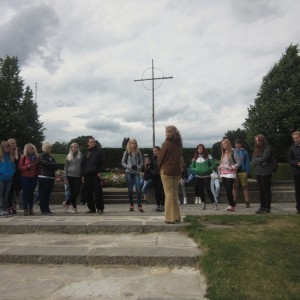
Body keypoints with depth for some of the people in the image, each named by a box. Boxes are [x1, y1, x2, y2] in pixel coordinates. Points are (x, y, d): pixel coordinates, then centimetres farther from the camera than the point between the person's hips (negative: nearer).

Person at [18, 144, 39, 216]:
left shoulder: (37, 157, 8)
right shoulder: (24, 157, 0)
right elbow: (19, 167, -2)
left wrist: (37, 175, 2)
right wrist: (27, 166, -16)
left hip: (34, 177, 2)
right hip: (25, 177, -2)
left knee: (31, 192, 5)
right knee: (26, 192, -3)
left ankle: (31, 209, 11)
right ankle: (25, 209, 2)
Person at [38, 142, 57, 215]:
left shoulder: (51, 157, 21)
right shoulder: (41, 157, 1)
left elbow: (56, 166, 8)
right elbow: (45, 164, -15)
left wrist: (49, 165, -8)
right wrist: (52, 165, -2)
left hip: (51, 177, 6)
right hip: (44, 177, -6)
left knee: (48, 194, 7)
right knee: (43, 194, -5)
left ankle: (47, 209, 12)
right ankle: (44, 210, -2)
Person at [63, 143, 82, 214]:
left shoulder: (80, 156, 7)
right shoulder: (68, 157, 9)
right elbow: (66, 167, 11)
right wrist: (65, 178, 4)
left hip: (78, 176, 0)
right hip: (70, 176, 0)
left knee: (77, 191, -9)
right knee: (72, 192, 1)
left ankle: (66, 203, 12)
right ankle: (74, 208, 12)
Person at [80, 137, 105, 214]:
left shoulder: (99, 152, 6)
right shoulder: (86, 153, 15)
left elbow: (102, 163, 3)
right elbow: (82, 165, 15)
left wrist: (100, 171, -9)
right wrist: (82, 175, 7)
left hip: (96, 175, -3)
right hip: (87, 175, 4)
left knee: (98, 192, -6)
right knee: (88, 193, 4)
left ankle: (99, 208, 3)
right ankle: (91, 208, 14)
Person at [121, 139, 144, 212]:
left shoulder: (138, 152, 5)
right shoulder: (126, 152, 2)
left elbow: (141, 162, 8)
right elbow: (123, 162, 2)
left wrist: (138, 167, -12)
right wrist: (129, 166, -14)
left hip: (136, 173, 1)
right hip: (128, 172, -1)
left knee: (138, 189, -8)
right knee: (130, 189, 4)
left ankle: (139, 206, -5)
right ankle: (131, 205, 18)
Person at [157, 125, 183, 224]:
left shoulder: (167, 143, -12)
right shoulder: (179, 144, 8)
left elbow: (160, 157, -6)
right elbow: (179, 157, 10)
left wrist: (160, 166, 10)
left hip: (166, 171, -6)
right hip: (177, 171, 6)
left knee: (169, 193, 0)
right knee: (175, 193, 14)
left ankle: (170, 218, 4)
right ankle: (177, 217, 19)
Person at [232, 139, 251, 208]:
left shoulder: (244, 152, 4)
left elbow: (247, 162, 2)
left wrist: (247, 171, -6)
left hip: (243, 172, -2)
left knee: (245, 187, 1)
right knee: (234, 187, 6)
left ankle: (247, 202, 5)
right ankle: (234, 202, 12)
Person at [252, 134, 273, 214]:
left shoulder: (267, 149, -8)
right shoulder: (256, 149, 13)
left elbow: (263, 159, -18)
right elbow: (253, 160, 4)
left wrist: (257, 160, -1)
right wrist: (260, 161, -12)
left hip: (266, 172, -6)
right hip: (258, 172, 6)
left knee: (266, 190, -1)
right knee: (261, 190, 10)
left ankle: (267, 208, 7)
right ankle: (262, 207, 16)